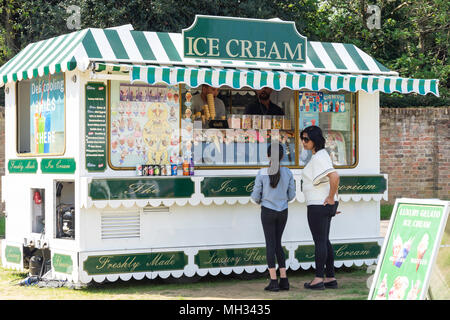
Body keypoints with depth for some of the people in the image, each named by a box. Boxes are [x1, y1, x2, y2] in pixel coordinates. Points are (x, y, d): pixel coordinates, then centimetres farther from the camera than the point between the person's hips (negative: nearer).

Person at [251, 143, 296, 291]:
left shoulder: (262, 174, -11)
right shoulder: (288, 173, -4)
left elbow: (256, 196, -4)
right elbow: (291, 195, 5)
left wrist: (259, 200, 19)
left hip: (268, 212, -3)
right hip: (283, 212, 3)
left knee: (270, 244, 2)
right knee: (277, 243, 14)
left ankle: (274, 281, -3)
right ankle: (284, 280, 8)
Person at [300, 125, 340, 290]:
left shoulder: (319, 158, -17)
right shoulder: (322, 155, 15)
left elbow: (334, 176, -31)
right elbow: (333, 178, 24)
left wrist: (331, 198, -21)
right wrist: (332, 199, 22)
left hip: (318, 205, -10)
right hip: (325, 206, 10)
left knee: (319, 241, -4)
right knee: (324, 241, 13)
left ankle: (319, 279, 2)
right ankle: (331, 278, 17)